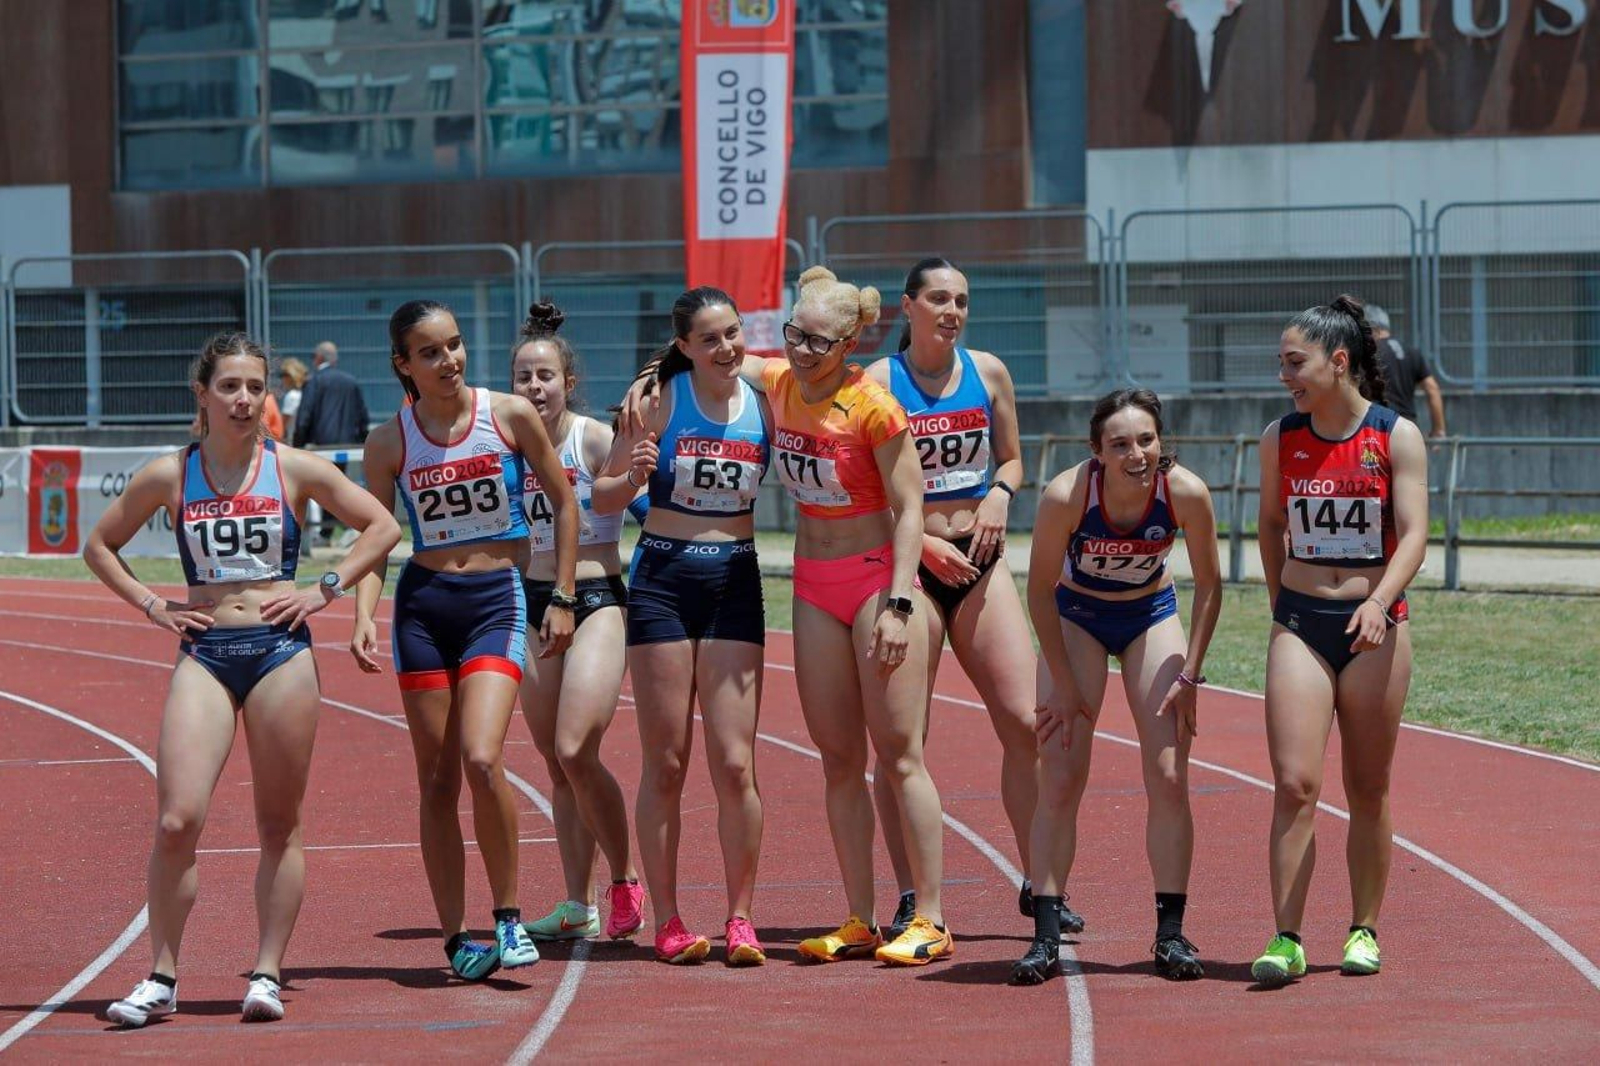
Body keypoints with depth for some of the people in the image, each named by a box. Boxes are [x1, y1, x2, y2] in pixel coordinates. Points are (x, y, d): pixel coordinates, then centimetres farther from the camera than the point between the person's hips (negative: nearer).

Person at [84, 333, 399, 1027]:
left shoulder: (296, 470, 2)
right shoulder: (169, 477, 5)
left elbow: (382, 527, 10)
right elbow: (100, 544, 17)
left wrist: (325, 589, 1)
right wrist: (150, 605, 5)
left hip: (280, 650, 0)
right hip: (204, 654, 0)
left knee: (279, 825, 3)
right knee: (177, 820, -11)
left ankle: (267, 975, 10)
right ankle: (161, 978, -2)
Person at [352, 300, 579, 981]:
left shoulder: (511, 416, -2)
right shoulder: (389, 444, 1)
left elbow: (564, 503, 7)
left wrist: (562, 599, 5)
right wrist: (364, 617, -13)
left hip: (497, 600, -2)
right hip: (422, 603, 2)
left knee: (481, 759, -19)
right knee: (437, 778, 3)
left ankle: (508, 917, -5)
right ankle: (455, 936, 9)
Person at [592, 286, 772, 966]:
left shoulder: (764, 407, 3)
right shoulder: (660, 402, -3)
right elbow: (602, 498, 1)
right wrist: (633, 476, -19)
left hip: (736, 583, 2)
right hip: (663, 580, -2)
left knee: (735, 764, -3)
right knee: (665, 764, 1)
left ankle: (741, 919, 3)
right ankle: (667, 921, 7)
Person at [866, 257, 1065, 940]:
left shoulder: (988, 373, 7)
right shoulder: (877, 383, -4)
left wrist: (999, 497, -3)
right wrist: (923, 542, -15)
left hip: (980, 560, 3)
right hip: (906, 564, -3)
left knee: (1025, 722, -4)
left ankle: (1038, 884, 7)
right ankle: (909, 899, 5)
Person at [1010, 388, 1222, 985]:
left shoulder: (1186, 493, -27)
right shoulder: (1065, 496, -31)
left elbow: (1208, 585, -10)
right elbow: (1040, 590, -17)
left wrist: (1188, 674, -12)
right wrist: (1064, 684, -14)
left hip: (1151, 616, 1)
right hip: (1076, 617, -1)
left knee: (1169, 779, -7)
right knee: (1059, 781, -8)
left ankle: (1171, 935, 1)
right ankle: (1046, 939, -4)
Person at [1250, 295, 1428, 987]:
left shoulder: (1397, 437, -5)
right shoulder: (1279, 439, 4)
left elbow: (1413, 532, -11)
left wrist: (1379, 603, -26)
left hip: (1374, 627, -1)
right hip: (1299, 625, 1)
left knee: (1368, 791, 7)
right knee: (1295, 785, -10)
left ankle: (1365, 929, 19)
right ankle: (1286, 939, -11)